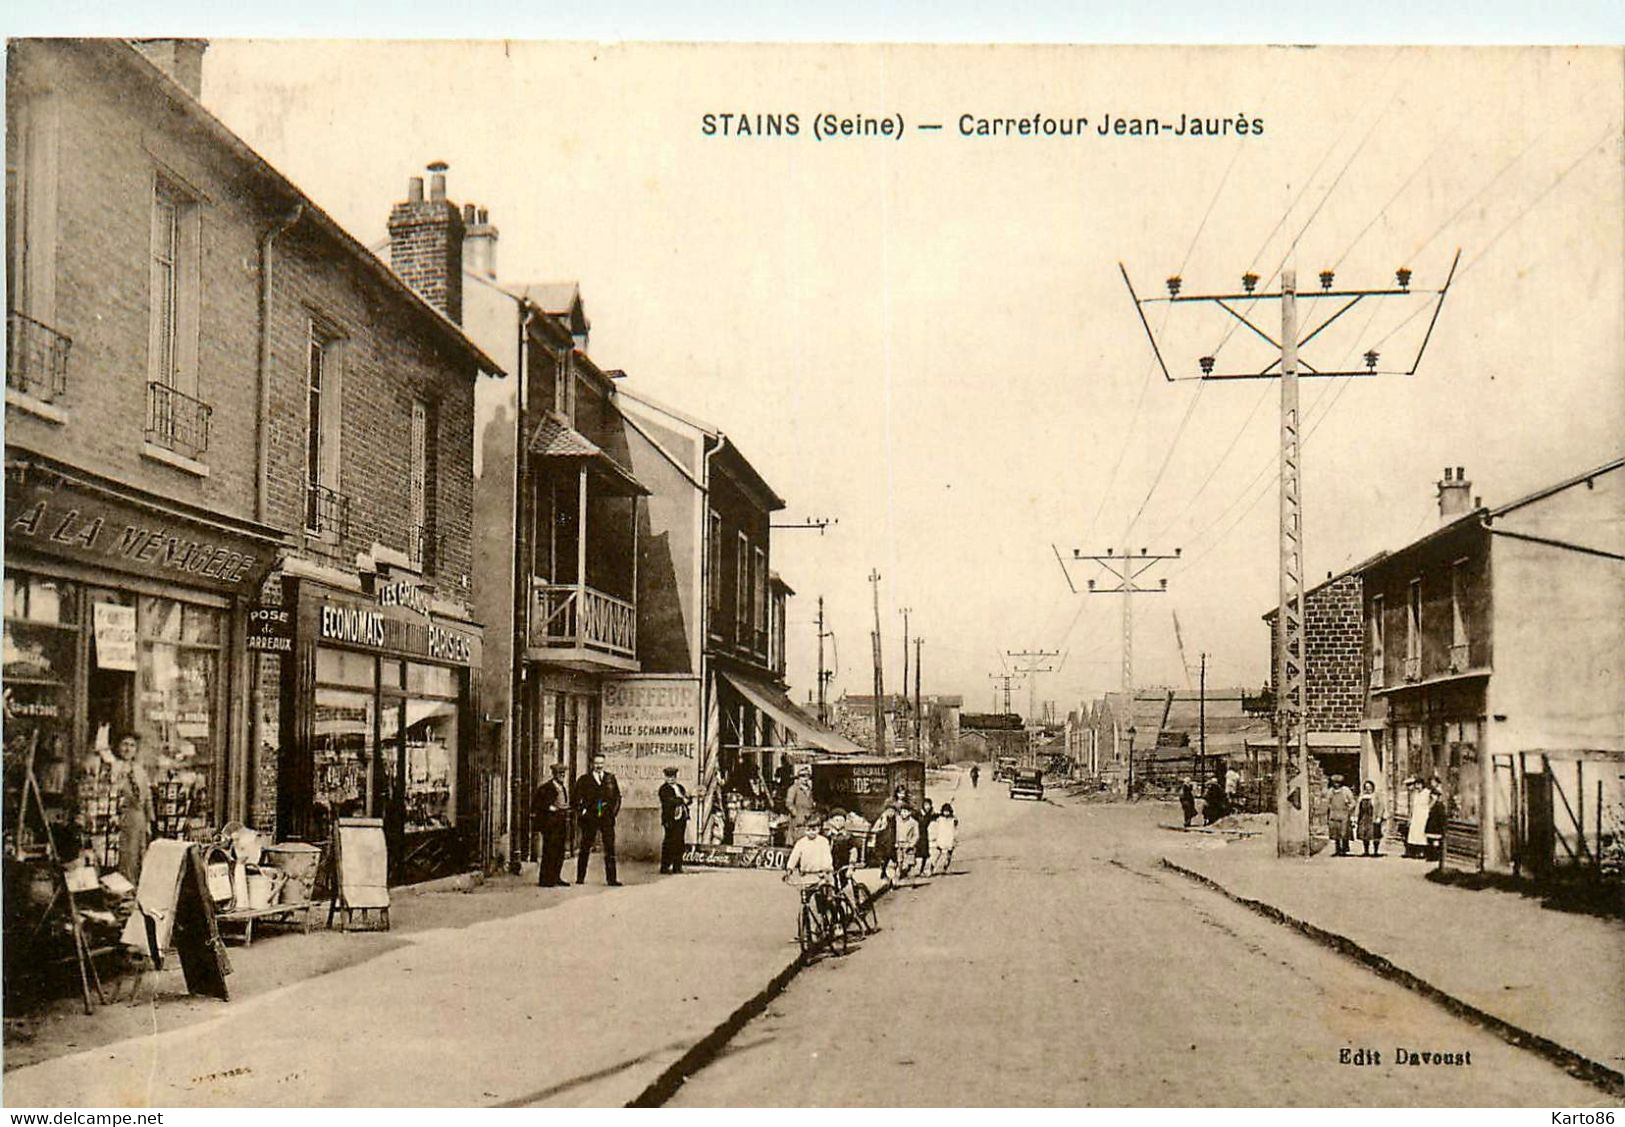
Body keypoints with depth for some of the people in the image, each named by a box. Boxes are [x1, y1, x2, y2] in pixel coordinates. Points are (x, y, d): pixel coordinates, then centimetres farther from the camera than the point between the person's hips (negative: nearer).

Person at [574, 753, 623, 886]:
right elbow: (577, 798, 3)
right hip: (590, 818, -1)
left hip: (607, 817, 2)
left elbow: (617, 796, 15)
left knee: (610, 848, -2)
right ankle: (580, 878, 13)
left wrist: (614, 812, 5)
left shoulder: (610, 779, 12)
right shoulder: (584, 780, 4)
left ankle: (611, 879, 0)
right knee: (585, 848, 5)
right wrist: (582, 812, -4)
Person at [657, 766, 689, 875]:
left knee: (679, 843, 6)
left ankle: (677, 866, 10)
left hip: (681, 818, 7)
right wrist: (682, 800, -13)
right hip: (670, 819, -7)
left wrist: (686, 798, -7)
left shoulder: (680, 787, 21)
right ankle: (665, 867, -4)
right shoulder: (664, 789, -2)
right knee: (669, 842, -8)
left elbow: (687, 799, 15)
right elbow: (668, 801, -16)